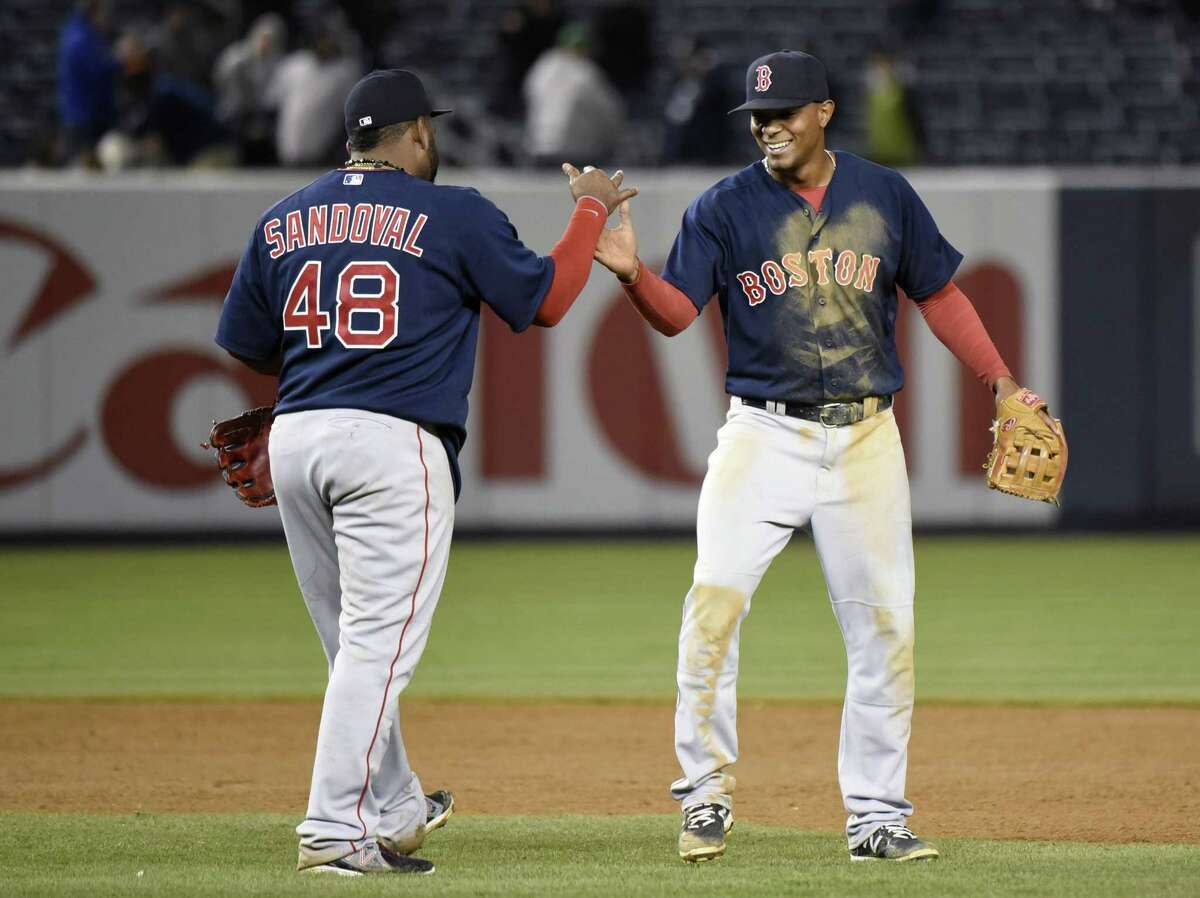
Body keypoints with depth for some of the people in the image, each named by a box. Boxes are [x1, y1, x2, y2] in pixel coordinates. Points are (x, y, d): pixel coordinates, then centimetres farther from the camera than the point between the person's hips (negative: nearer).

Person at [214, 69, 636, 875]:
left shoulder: (283, 220, 12)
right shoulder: (453, 214, -1)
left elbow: (245, 344, 15)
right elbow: (546, 299, 4)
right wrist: (591, 211, 18)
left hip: (294, 442, 6)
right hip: (393, 444, -6)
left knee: (356, 645, 17)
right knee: (379, 644, -6)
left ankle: (392, 813, 27)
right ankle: (335, 830, -13)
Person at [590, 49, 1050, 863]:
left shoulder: (885, 196, 6)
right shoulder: (724, 208, 1)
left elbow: (939, 294, 13)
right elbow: (678, 311, -6)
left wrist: (1001, 382, 6)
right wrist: (632, 273, -27)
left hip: (866, 438, 2)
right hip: (763, 436, -2)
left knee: (884, 626, 1)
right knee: (715, 599, -16)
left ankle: (876, 816, 10)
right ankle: (706, 797, -6)